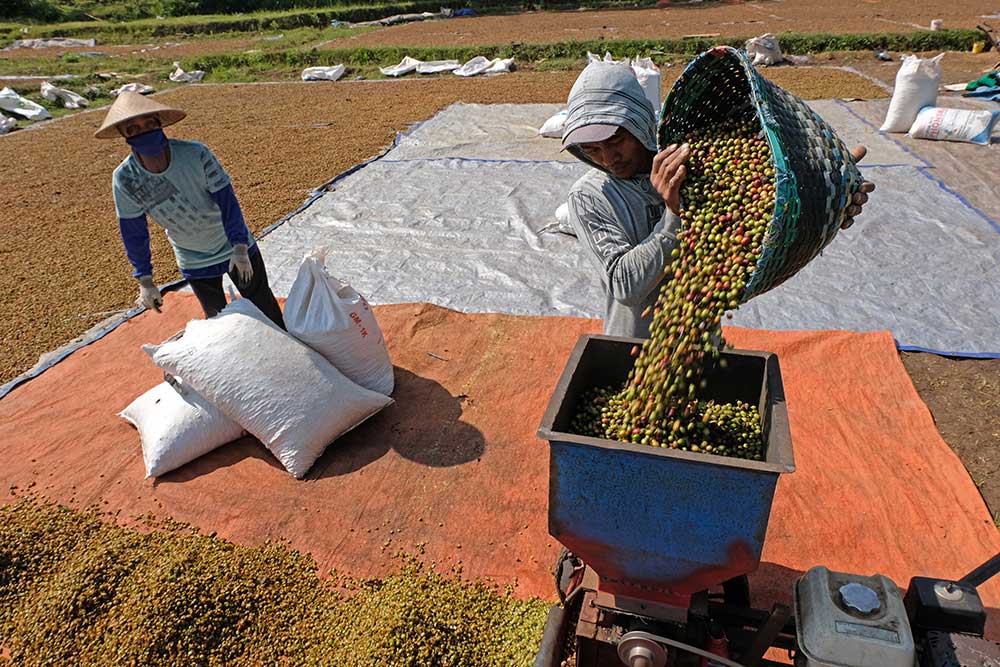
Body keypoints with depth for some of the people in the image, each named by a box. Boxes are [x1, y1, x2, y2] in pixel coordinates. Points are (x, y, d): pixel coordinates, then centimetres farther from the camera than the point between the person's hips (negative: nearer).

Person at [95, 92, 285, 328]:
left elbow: (226, 200, -20)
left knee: (262, 304, 12)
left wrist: (239, 247, -23)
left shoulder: (196, 154, -26)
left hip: (234, 247, -2)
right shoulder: (125, 178, -18)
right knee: (216, 318, 15)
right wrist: (145, 281, -6)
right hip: (193, 263, 2)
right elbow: (132, 231, -8)